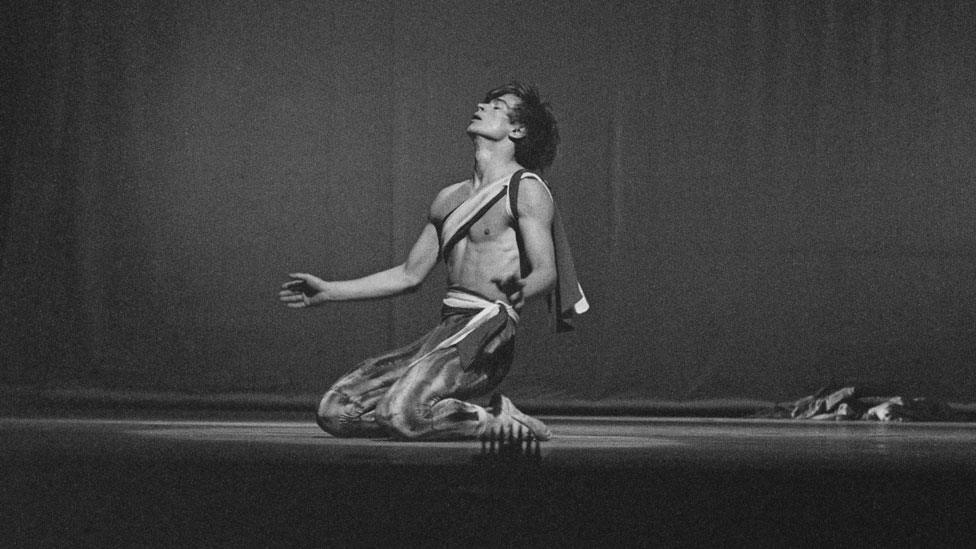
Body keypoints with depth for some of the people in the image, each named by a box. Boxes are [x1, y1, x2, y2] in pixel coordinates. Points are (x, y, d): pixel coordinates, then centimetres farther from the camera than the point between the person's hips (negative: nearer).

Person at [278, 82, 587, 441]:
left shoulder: (526, 188, 0)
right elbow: (409, 275, 28)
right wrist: (327, 292, 25)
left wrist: (520, 290, -36)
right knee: (335, 411, -6)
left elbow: (546, 271, -12)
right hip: (446, 331, 8)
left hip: (486, 333, -8)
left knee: (402, 412, -31)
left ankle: (497, 421, -6)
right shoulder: (450, 198, 23)